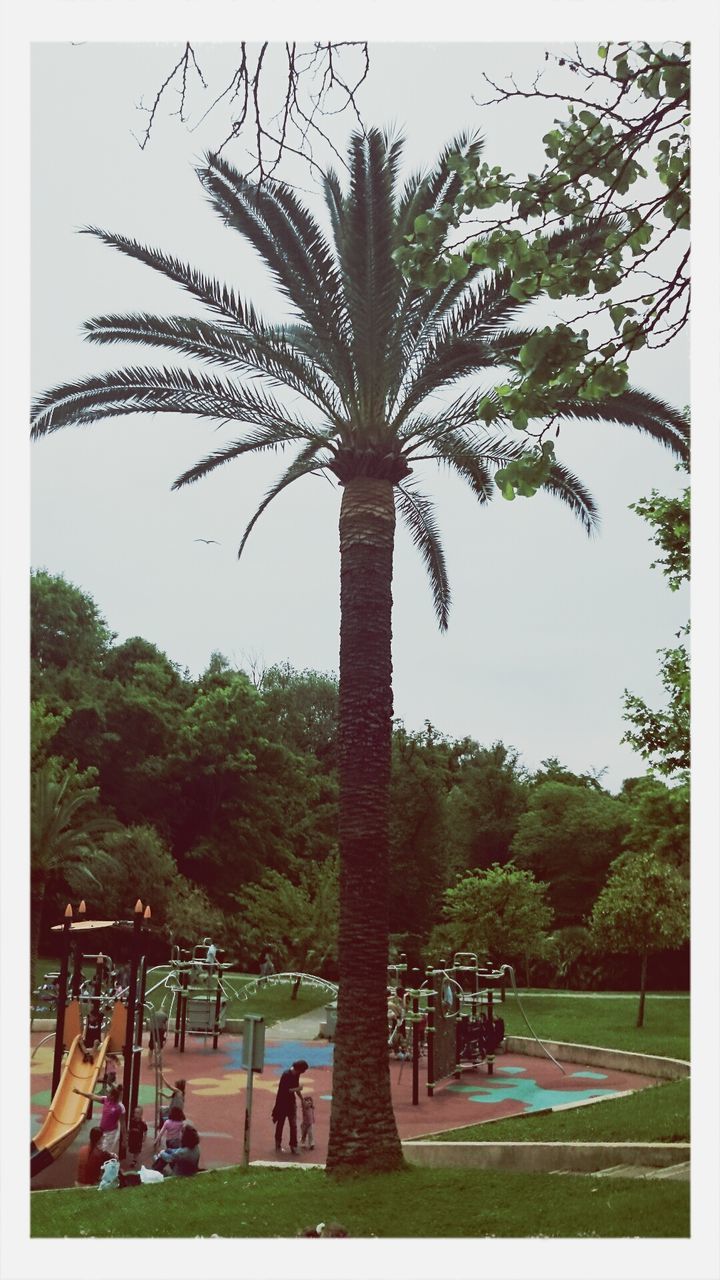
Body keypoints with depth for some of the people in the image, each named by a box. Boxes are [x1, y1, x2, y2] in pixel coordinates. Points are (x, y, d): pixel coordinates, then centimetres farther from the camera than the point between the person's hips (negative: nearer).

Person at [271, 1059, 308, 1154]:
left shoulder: (296, 1074, 0)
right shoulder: (286, 1075, -23)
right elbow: (283, 1090, -25)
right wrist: (296, 1089, -23)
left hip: (291, 1102, 6)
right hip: (282, 1102, -6)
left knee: (293, 1125, 1)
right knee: (280, 1123, 9)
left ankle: (293, 1146, 4)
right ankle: (278, 1144, 23)